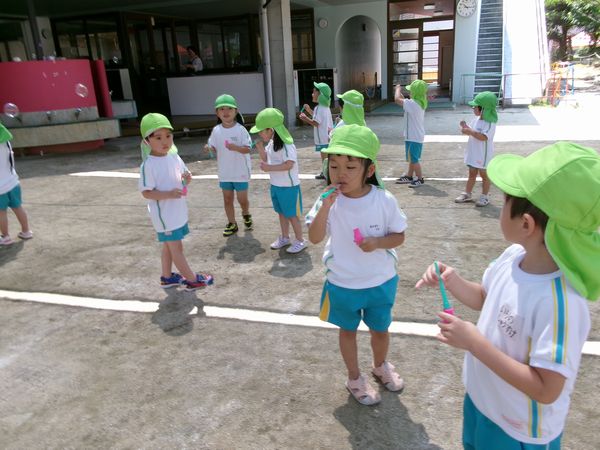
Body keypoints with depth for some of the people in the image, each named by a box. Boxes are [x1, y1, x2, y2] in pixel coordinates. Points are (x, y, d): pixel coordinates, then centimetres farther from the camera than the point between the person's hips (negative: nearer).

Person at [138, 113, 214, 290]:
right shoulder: (148, 165, -20)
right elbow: (146, 192, -19)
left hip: (177, 211, 8)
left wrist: (187, 178, -10)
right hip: (164, 214, -8)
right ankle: (192, 280, 14)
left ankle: (167, 277, 35)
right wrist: (168, 194, -31)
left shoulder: (175, 158, 2)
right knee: (176, 248, 4)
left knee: (169, 246, 20)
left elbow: (183, 176, 14)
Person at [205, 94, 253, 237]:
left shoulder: (240, 129, -13)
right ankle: (232, 223, 26)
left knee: (242, 199, 5)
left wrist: (235, 147, -33)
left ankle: (246, 215, 37)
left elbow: (247, 149, -16)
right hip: (224, 172, 4)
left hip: (240, 171, -4)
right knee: (227, 199, 11)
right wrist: (210, 149, -17)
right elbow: (213, 148, 6)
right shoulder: (216, 130, -1)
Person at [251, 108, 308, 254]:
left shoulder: (286, 145, -23)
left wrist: (269, 168, -28)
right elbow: (266, 159, 16)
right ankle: (284, 237, 34)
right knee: (282, 213, 19)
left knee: (292, 214, 2)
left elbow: (289, 165, -29)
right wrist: (261, 148, -2)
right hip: (276, 185, 9)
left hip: (289, 186, -9)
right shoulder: (270, 143, 5)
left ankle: (300, 240, 16)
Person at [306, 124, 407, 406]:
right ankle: (355, 379, 43)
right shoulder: (329, 200, -15)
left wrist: (378, 242, -26)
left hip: (380, 281, 1)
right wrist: (326, 205, -32)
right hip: (342, 284, 0)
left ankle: (380, 366, 54)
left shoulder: (384, 200, -17)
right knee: (348, 330, 19)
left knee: (380, 328, 22)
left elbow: (399, 236, -6)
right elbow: (315, 238, -20)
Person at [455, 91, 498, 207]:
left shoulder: (490, 124, -20)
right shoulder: (476, 120, 5)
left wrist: (470, 131, -33)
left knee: (484, 175, 5)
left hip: (483, 155, -8)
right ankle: (467, 194, 26)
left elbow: (483, 137, -32)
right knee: (472, 174, 17)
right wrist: (465, 127, -8)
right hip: (473, 153, 8)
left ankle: (485, 197, 15)